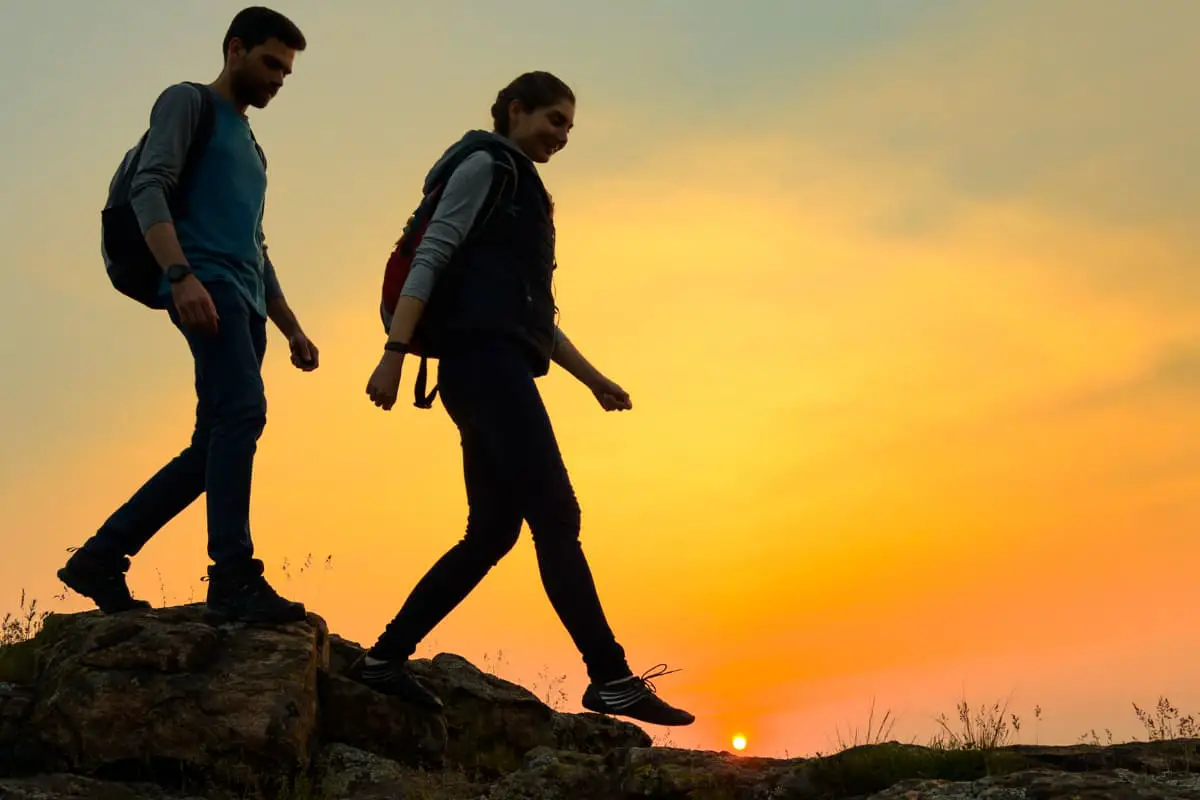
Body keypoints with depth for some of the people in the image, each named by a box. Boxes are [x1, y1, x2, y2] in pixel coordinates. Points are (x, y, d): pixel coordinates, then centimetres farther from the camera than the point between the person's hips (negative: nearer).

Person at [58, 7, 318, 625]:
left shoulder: (249, 145, 33)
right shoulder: (188, 102, 8)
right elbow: (148, 187, -8)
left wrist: (291, 327, 25)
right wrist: (181, 274, -22)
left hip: (243, 299, 9)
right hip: (205, 282, -9)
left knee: (214, 446, 1)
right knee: (242, 412, -24)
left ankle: (101, 558, 6)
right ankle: (233, 577, -28)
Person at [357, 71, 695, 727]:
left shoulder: (521, 191, 30)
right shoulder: (485, 165, 3)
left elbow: (535, 316, 31)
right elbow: (431, 257, -9)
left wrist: (593, 378, 26)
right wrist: (394, 352, -20)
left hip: (497, 366, 10)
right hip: (484, 356, -10)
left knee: (492, 531, 5)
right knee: (555, 514, -15)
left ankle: (385, 656, 7)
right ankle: (611, 679, -18)